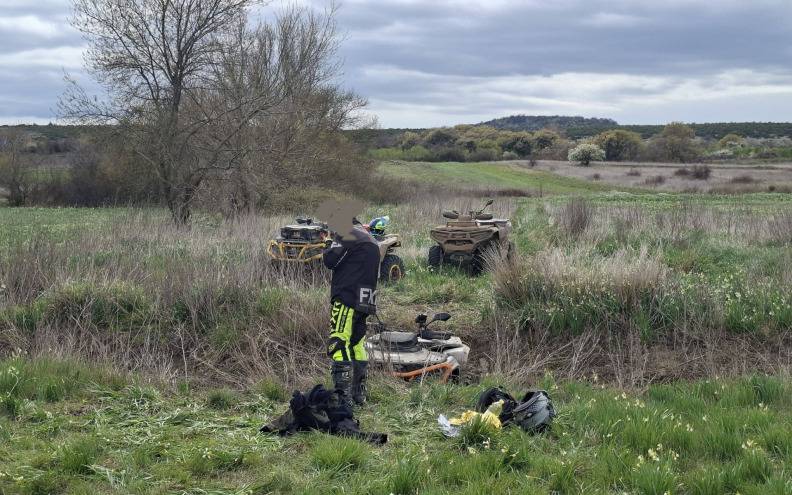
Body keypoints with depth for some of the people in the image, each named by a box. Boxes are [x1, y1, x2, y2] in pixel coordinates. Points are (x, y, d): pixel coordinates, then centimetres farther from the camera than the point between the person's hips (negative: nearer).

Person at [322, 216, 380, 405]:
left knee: (339, 343, -13)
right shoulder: (370, 239, 23)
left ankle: (342, 391, -21)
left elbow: (331, 260, -11)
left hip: (346, 299, -10)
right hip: (365, 302, 10)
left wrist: (327, 249, 9)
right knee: (357, 344, 16)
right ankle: (359, 392, 20)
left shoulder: (348, 235, -8)